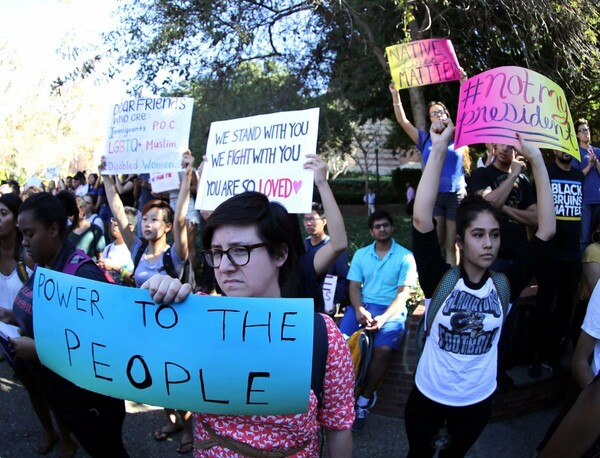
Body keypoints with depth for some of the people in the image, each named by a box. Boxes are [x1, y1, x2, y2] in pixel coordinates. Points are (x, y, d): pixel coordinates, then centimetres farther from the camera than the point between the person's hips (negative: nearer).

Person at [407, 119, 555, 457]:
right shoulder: (440, 280, -18)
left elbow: (547, 230, -17)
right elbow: (422, 219, -31)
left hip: (478, 401, 2)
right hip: (429, 398, -2)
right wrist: (439, 150, -34)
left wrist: (537, 160, -22)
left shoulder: (505, 285, -11)